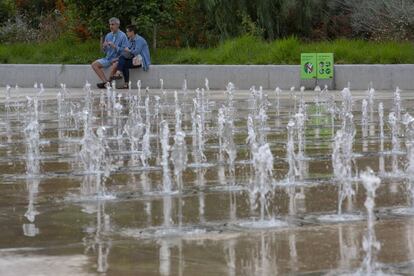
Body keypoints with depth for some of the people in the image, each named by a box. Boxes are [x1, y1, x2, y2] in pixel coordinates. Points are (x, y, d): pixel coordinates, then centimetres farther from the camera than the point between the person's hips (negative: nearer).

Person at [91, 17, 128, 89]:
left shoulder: (122, 36, -5)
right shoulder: (108, 36, 13)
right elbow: (105, 51, 17)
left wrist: (115, 47, -21)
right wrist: (104, 47, -6)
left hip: (117, 58, -7)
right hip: (108, 58, 7)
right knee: (94, 64, -11)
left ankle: (108, 81, -21)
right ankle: (106, 82, -22)